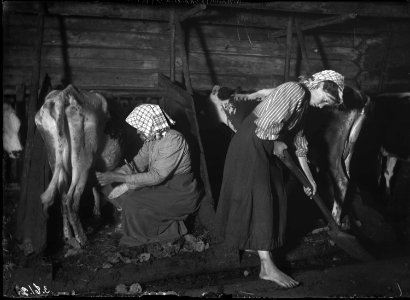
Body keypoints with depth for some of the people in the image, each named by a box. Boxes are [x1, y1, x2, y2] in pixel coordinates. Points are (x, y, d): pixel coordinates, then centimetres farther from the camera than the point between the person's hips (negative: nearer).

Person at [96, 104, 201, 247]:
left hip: (181, 195, -9)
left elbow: (156, 176, -29)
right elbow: (137, 164, 6)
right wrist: (109, 175, -10)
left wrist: (116, 178, -27)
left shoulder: (173, 140, -26)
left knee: (133, 202, -21)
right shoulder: (152, 138, 2)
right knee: (122, 191, -1)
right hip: (163, 186, 9)